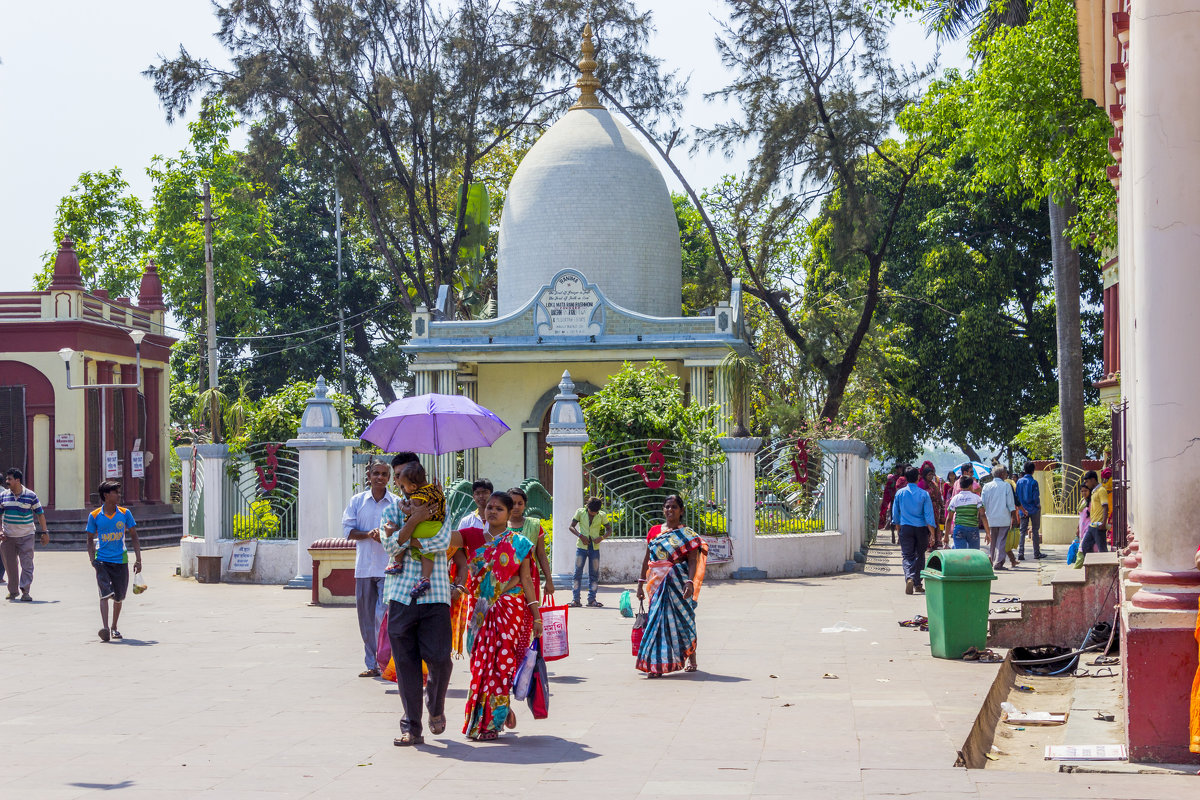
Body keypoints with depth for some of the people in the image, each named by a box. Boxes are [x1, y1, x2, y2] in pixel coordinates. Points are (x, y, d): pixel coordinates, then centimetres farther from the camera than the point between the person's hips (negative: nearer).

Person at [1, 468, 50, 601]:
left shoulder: (30, 496, -4)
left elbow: (40, 514, 3)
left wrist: (45, 532, 0)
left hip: (26, 536, -2)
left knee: (27, 564, -10)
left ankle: (25, 591, -10)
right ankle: (13, 591, 20)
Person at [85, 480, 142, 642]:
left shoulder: (125, 513, 3)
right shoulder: (94, 516, -1)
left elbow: (133, 536, 8)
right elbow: (90, 539, 7)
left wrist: (138, 559, 2)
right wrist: (92, 559, -6)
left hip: (120, 560, 3)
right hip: (102, 560, -2)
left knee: (119, 597, 9)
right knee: (105, 594, -17)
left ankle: (114, 627, 27)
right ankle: (105, 628, -25)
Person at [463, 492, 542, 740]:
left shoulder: (518, 543, 2)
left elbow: (525, 579, 0)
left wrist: (536, 615, -3)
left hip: (509, 610, -4)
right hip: (482, 612, 4)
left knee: (499, 663, -6)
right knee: (481, 662, 2)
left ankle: (490, 722, -2)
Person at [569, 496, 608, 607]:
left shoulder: (602, 516, 2)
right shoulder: (580, 512, 0)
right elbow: (572, 526, 2)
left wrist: (602, 537, -14)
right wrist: (580, 535, -15)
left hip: (594, 548, 1)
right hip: (581, 547, -1)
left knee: (594, 574, 1)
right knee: (578, 572, -6)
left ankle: (592, 599, 6)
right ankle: (575, 599, -4)